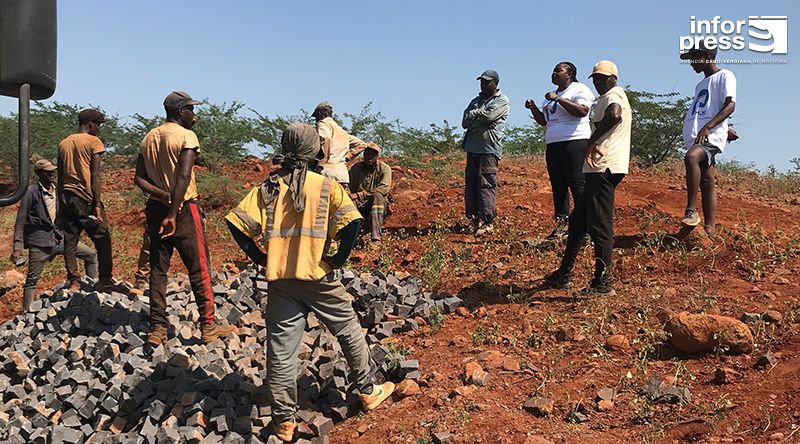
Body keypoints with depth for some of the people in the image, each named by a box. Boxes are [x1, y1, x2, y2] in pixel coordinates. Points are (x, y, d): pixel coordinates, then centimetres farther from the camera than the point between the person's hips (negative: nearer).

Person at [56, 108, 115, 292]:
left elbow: (60, 177, 16)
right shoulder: (93, 142, -4)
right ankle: (104, 280, 0)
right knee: (102, 239, 1)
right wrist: (97, 205, -10)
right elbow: (95, 176, -10)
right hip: (86, 198, -6)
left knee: (70, 241, 6)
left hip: (67, 197, 6)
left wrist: (61, 206, 19)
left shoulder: (63, 144, 15)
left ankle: (74, 282, 5)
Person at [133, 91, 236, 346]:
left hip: (155, 209, 6)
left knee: (158, 269, 9)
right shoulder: (187, 136, -9)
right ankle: (209, 326, 6)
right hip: (184, 208, -6)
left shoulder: (149, 138, 11)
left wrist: (162, 195, -7)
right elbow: (184, 176, -20)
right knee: (199, 268, 1)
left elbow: (139, 178, 5)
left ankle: (157, 329, 10)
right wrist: (173, 214, -21)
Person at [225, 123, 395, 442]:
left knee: (281, 349, 8)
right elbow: (351, 221, -16)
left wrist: (260, 257, 3)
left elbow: (236, 222, -4)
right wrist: (340, 258, -4)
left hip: (279, 280, 2)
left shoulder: (267, 188, 2)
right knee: (349, 330, 19)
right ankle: (367, 391, 32)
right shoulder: (326, 186, -5)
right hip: (318, 277, -2)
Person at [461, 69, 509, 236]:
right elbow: (465, 123, 11)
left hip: (490, 148, -7)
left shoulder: (502, 101, 4)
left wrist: (473, 114, 4)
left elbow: (488, 116, -13)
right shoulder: (476, 101, 23)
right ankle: (474, 219, 10)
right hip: (473, 147, 7)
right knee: (471, 184, 4)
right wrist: (480, 117, -6)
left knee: (486, 184, -11)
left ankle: (487, 222, -10)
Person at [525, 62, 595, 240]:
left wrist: (558, 99, -18)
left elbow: (582, 111, -19)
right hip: (553, 145, 8)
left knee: (577, 182, -13)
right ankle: (561, 225, 8)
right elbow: (543, 121, 26)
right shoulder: (551, 95, 25)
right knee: (558, 185, 5)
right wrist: (533, 107, 9)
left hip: (574, 142, -8)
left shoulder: (579, 89, -1)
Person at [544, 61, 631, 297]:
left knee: (599, 224, -10)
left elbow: (615, 115, -31)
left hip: (604, 167, -11)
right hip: (601, 168, 11)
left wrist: (592, 141, -25)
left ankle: (602, 283, -7)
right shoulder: (610, 97, 25)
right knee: (578, 219, 16)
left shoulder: (613, 95, -7)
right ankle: (564, 274, 23)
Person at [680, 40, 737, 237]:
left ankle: (692, 211, -33)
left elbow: (730, 105, -10)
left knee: (691, 157, -35)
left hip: (712, 136, -8)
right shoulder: (701, 85, 28)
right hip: (696, 139, 8)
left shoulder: (724, 76, 3)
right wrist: (725, 129, 26)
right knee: (707, 182, 3)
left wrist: (708, 127, -22)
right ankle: (710, 229, 1)